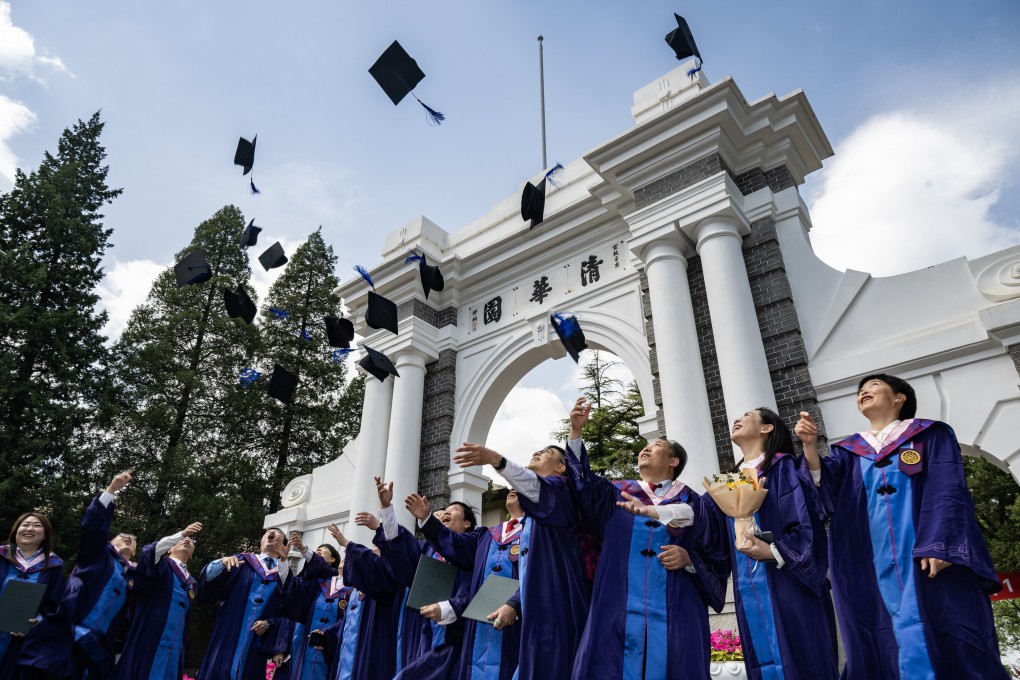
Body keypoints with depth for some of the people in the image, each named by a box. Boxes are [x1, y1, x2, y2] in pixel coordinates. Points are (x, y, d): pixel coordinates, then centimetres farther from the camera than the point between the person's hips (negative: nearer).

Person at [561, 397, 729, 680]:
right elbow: (583, 482, 0)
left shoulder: (692, 504, 12)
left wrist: (688, 559, -12)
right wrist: (575, 431, -7)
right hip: (619, 612, 1)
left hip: (675, 615, -1)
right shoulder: (617, 494, 17)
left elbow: (718, 563, 8)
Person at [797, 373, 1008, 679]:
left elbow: (947, 491, -3)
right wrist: (810, 445, -14)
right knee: (889, 648, 2)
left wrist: (939, 545, -17)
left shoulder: (931, 435, 9)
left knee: (945, 644, -4)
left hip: (927, 559, -3)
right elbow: (825, 489, 1)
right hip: (872, 565, 3)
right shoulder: (847, 450, 18)